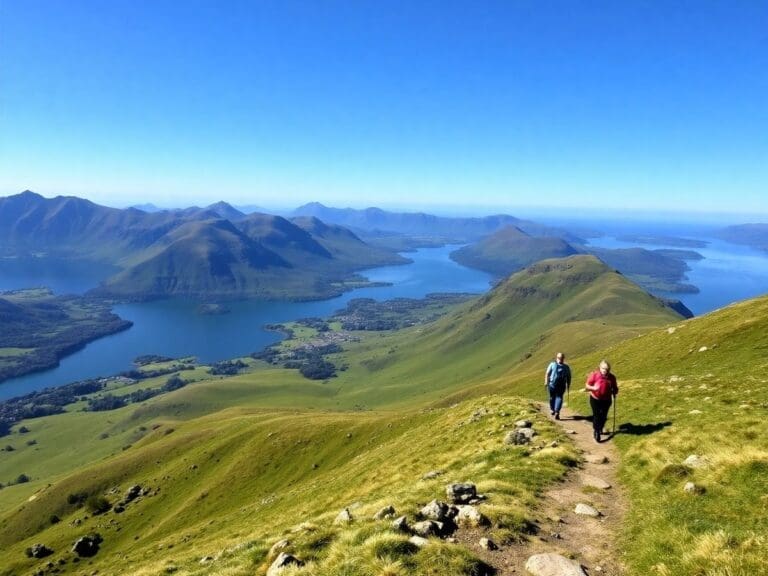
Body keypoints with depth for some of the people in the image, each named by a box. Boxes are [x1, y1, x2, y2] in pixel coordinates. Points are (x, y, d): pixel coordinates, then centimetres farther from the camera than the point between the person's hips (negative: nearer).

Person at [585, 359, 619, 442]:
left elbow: (615, 388, 8)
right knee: (596, 415, -5)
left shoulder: (612, 377, -6)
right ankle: (596, 432, 5)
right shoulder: (594, 375, -15)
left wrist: (614, 392, -14)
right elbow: (587, 385, -10)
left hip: (606, 400, 3)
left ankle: (600, 428, 38)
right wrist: (593, 388, -30)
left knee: (604, 416, 13)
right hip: (595, 399, -3)